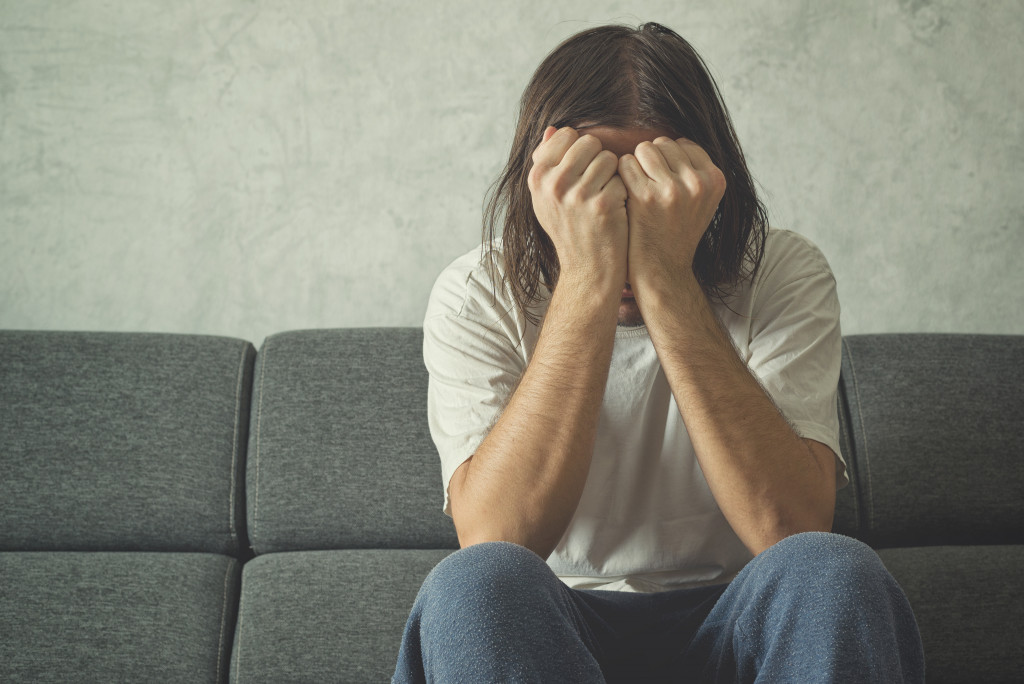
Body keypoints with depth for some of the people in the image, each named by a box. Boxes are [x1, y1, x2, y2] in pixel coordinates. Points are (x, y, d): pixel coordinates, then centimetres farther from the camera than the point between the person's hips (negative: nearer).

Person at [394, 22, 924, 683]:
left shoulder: (785, 275, -8)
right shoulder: (477, 296, -9)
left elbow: (792, 529, -23)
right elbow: (494, 542, -24)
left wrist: (666, 282, -29)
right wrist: (587, 282, -29)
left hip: (733, 623, 0)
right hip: (555, 627, 1)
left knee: (835, 573, -31)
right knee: (474, 585, -32)